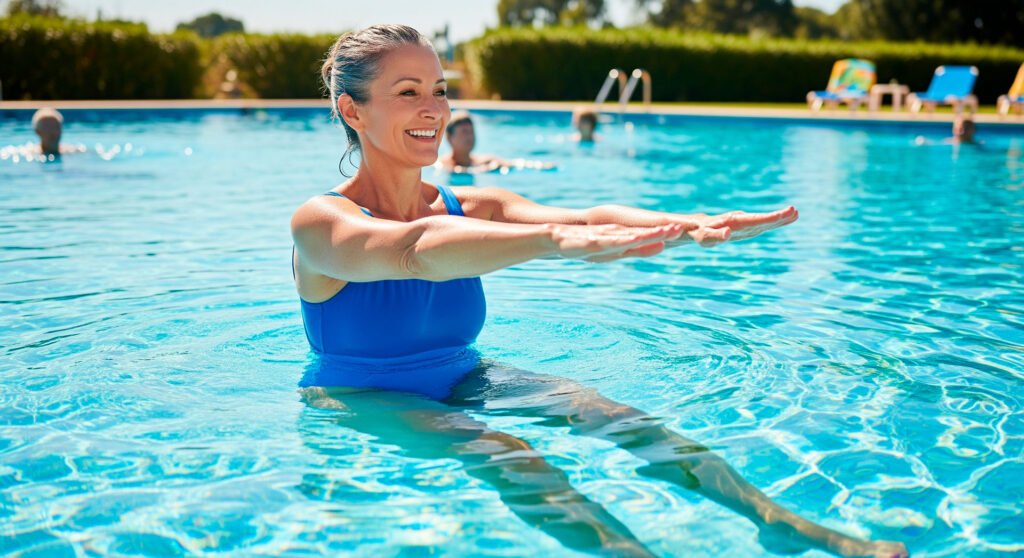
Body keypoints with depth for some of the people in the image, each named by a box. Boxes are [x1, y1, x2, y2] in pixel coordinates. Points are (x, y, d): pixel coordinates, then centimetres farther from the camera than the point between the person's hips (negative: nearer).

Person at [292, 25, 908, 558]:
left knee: (606, 413, -18)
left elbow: (586, 218, -20)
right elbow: (412, 249, -39)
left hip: (460, 380, 4)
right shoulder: (320, 222, -16)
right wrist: (556, 238, -56)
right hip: (355, 400, -4)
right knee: (495, 452, -32)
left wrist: (693, 226, -40)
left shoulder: (471, 209, -1)